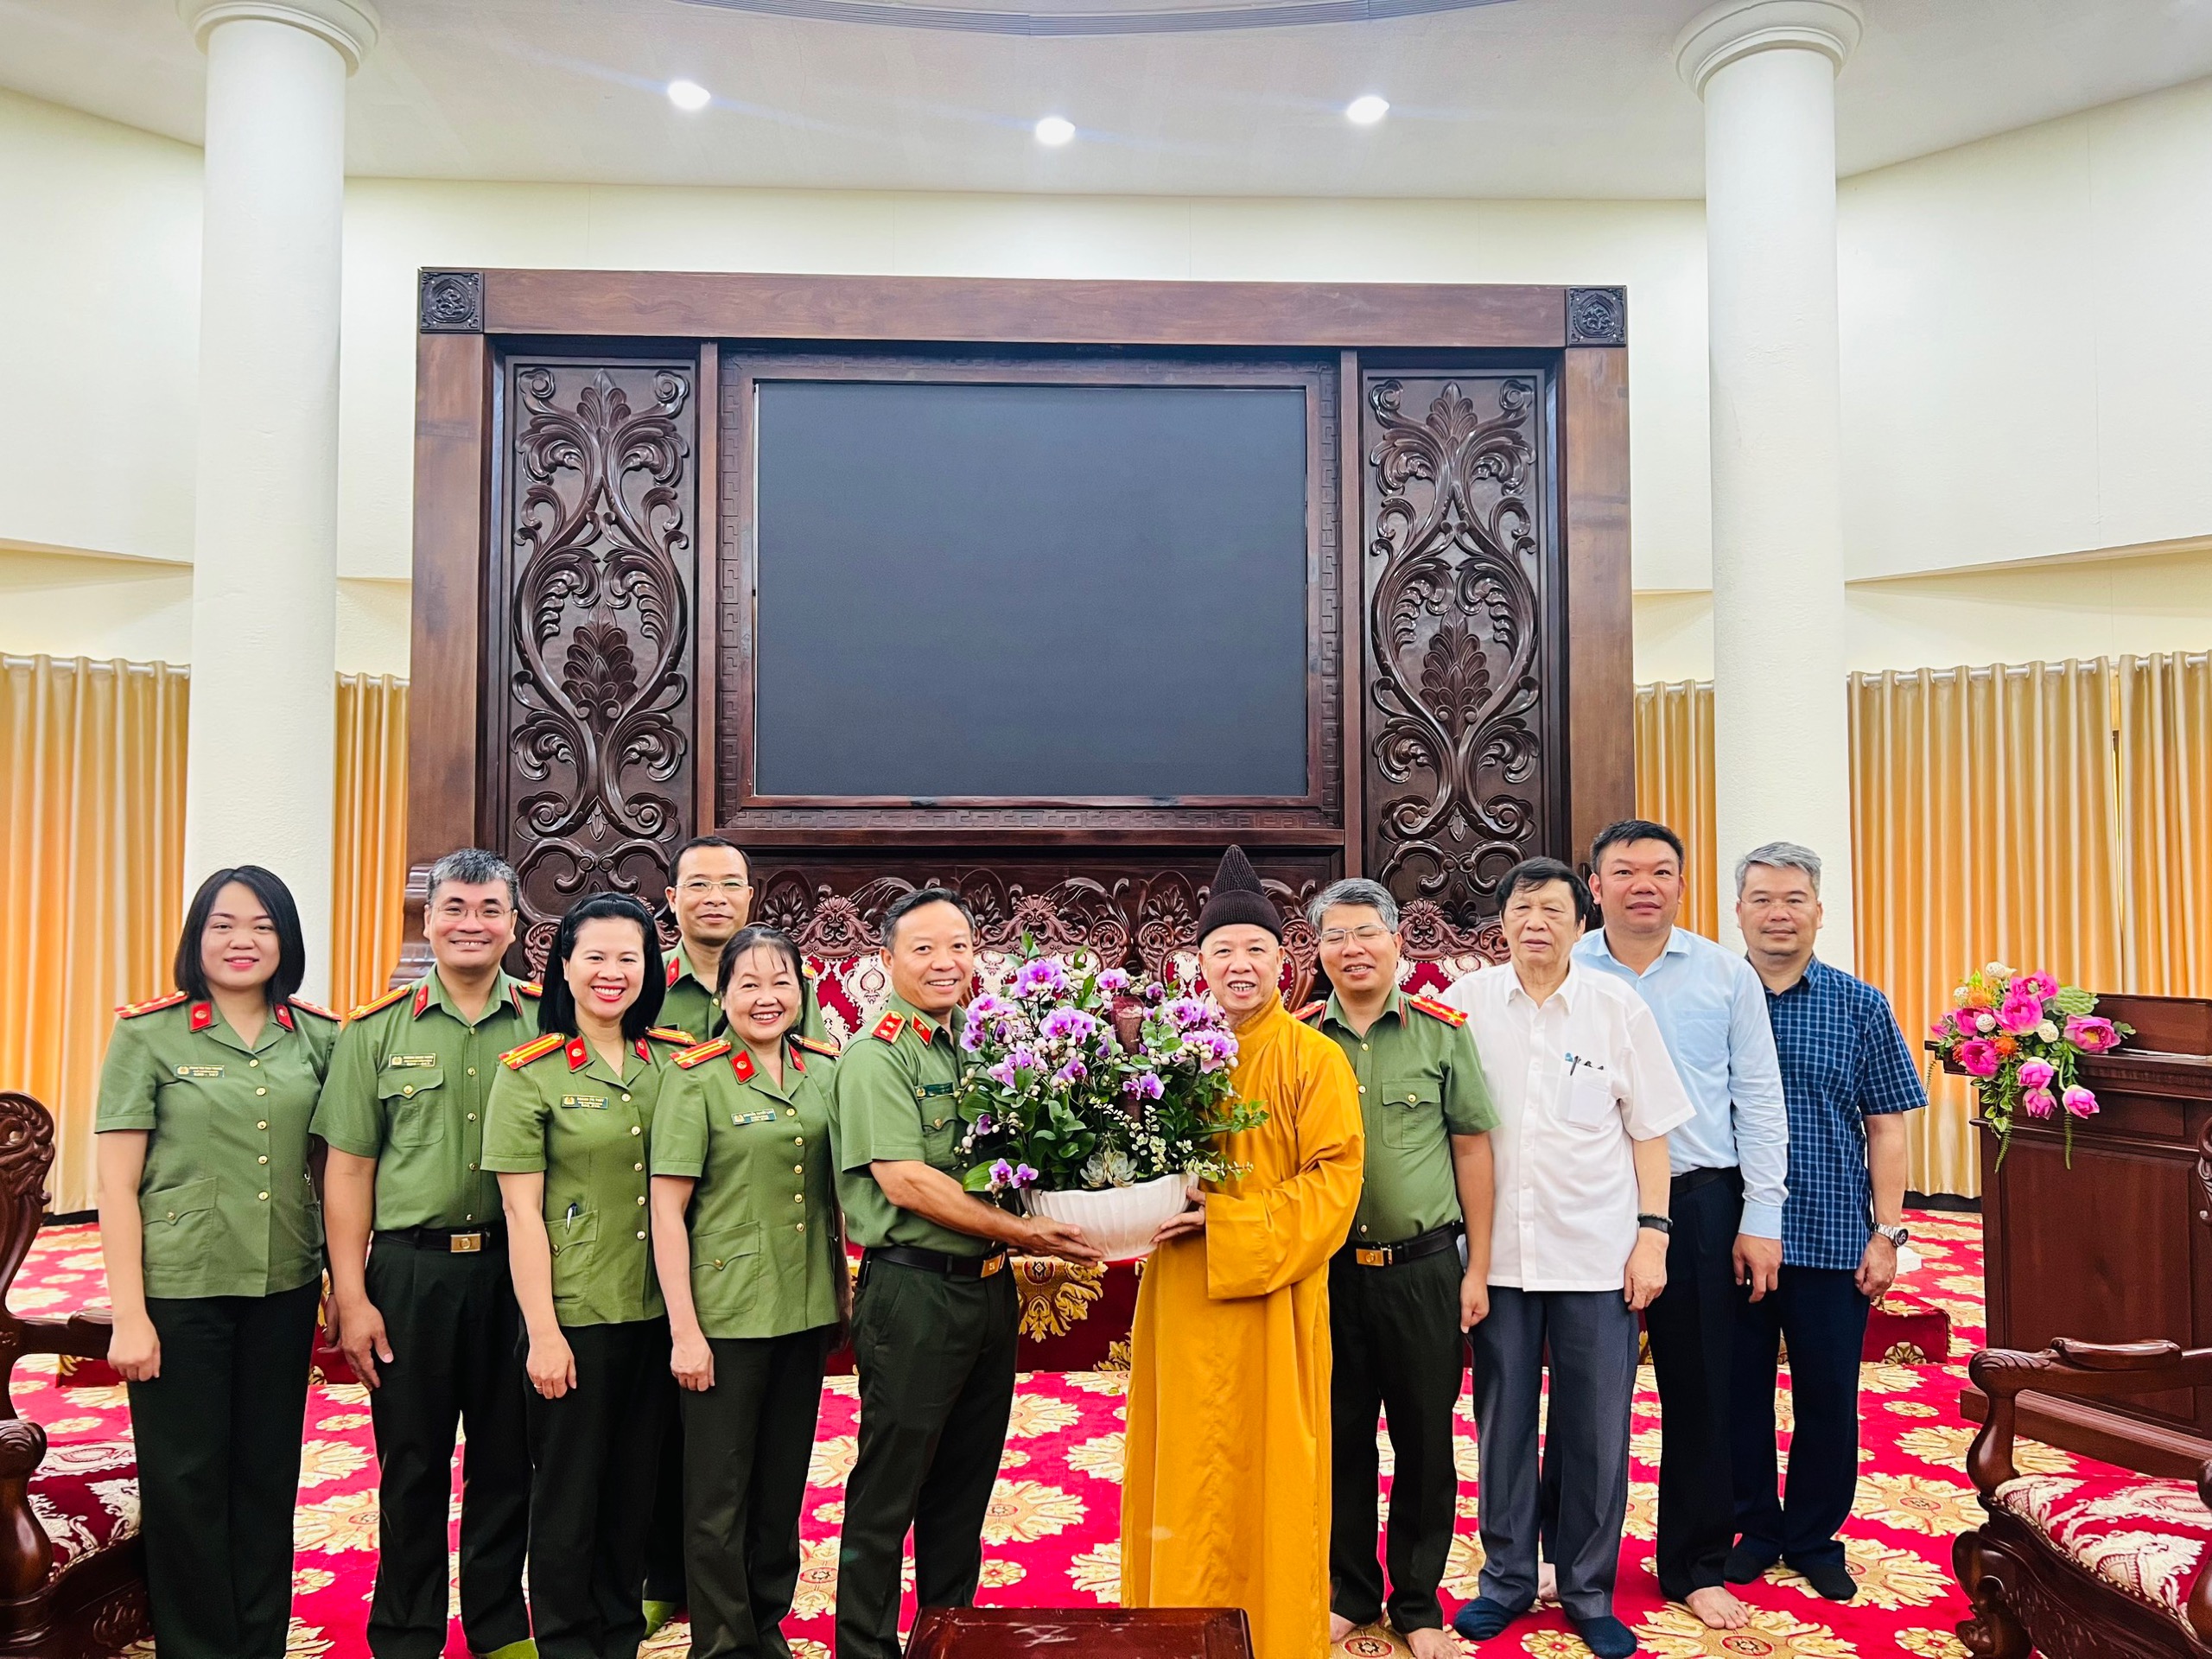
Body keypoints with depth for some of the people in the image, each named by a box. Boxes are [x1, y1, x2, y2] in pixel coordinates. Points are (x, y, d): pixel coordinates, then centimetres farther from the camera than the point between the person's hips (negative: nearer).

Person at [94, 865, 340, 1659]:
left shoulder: (319, 1037, 4)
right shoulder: (147, 1035, -5)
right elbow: (117, 1185, -6)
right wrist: (129, 1316, -9)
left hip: (284, 1293, 3)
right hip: (179, 1291, -3)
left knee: (268, 1478, 13)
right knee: (187, 1484, 7)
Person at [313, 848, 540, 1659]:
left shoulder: (549, 1024, 1)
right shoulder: (376, 1030, 0)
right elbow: (348, 1169, 0)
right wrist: (351, 1296, -4)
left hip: (518, 1270, 1)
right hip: (409, 1270, -1)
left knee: (507, 1461, 12)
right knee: (412, 1465, 10)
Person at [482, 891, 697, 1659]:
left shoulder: (670, 1063, 4)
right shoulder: (530, 1071, -7)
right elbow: (522, 1211, -9)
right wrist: (542, 1331, -12)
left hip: (654, 1309, 4)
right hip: (573, 1312, -4)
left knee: (636, 1487, 15)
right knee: (568, 1491, 9)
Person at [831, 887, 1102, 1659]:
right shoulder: (878, 1055, -12)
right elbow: (904, 1180, -20)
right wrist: (1020, 1231, -19)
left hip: (987, 1289, 7)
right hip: (912, 1292, -7)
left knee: (965, 1483, 18)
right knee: (889, 1488, 4)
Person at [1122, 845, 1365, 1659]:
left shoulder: (1315, 1059, -6)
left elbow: (1334, 1178, -11)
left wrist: (1228, 1221, -18)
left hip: (1273, 1302, -4)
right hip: (1182, 1302, 4)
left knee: (1271, 1470, 6)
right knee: (1187, 1473, 11)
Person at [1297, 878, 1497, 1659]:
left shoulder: (1443, 1031, -1)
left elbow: (1471, 1147, 1)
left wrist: (1478, 1267, -1)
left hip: (1424, 1266, -1)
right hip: (1327, 1269, 1)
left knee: (1425, 1441, 10)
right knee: (1340, 1437, 13)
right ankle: (1351, 1592, 31)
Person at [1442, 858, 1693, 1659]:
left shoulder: (1619, 1008, -1)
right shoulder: (1466, 1003, -1)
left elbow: (1648, 1130, 4)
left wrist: (1652, 1233, -2)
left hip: (1598, 1254, 0)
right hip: (1497, 1252, 1)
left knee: (1595, 1431, 7)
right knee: (1503, 1423, 11)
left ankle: (1589, 1592, 24)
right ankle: (1506, 1578, 28)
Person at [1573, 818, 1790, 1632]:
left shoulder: (1726, 974, 2)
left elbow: (1759, 1100, 3)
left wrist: (1761, 1218, -1)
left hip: (1700, 1202, 1)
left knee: (1699, 1389, 9)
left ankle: (1694, 1565, 26)